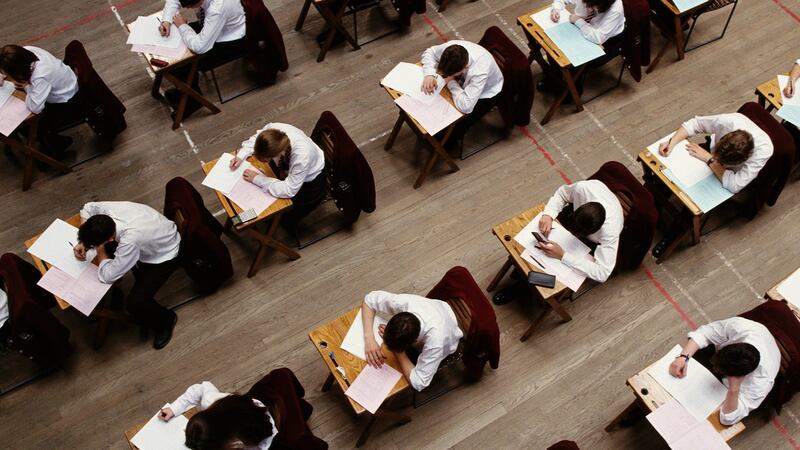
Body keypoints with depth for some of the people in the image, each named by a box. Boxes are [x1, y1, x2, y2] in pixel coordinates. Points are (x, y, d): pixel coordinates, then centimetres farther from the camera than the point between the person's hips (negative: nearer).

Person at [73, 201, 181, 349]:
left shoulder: (130, 240, -43)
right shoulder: (110, 209, -25)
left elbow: (107, 276, -32)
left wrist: (99, 248, -20)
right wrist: (83, 243, -9)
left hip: (164, 256, -8)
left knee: (135, 303, -15)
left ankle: (165, 320, 16)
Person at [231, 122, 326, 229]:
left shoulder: (302, 155, -47)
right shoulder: (272, 129, -32)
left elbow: (289, 190, -37)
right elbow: (255, 139, -6)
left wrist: (257, 179, -31)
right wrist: (240, 156, -19)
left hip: (309, 181, -5)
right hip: (287, 168, 5)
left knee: (288, 220, -1)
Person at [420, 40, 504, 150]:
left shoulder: (480, 71, -46)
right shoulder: (450, 47, -31)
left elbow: (465, 106, -49)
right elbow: (429, 52, -10)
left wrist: (451, 82, -37)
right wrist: (429, 74, -29)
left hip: (485, 93, -5)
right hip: (464, 83, 5)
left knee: (457, 122, -18)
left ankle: (450, 143, 17)